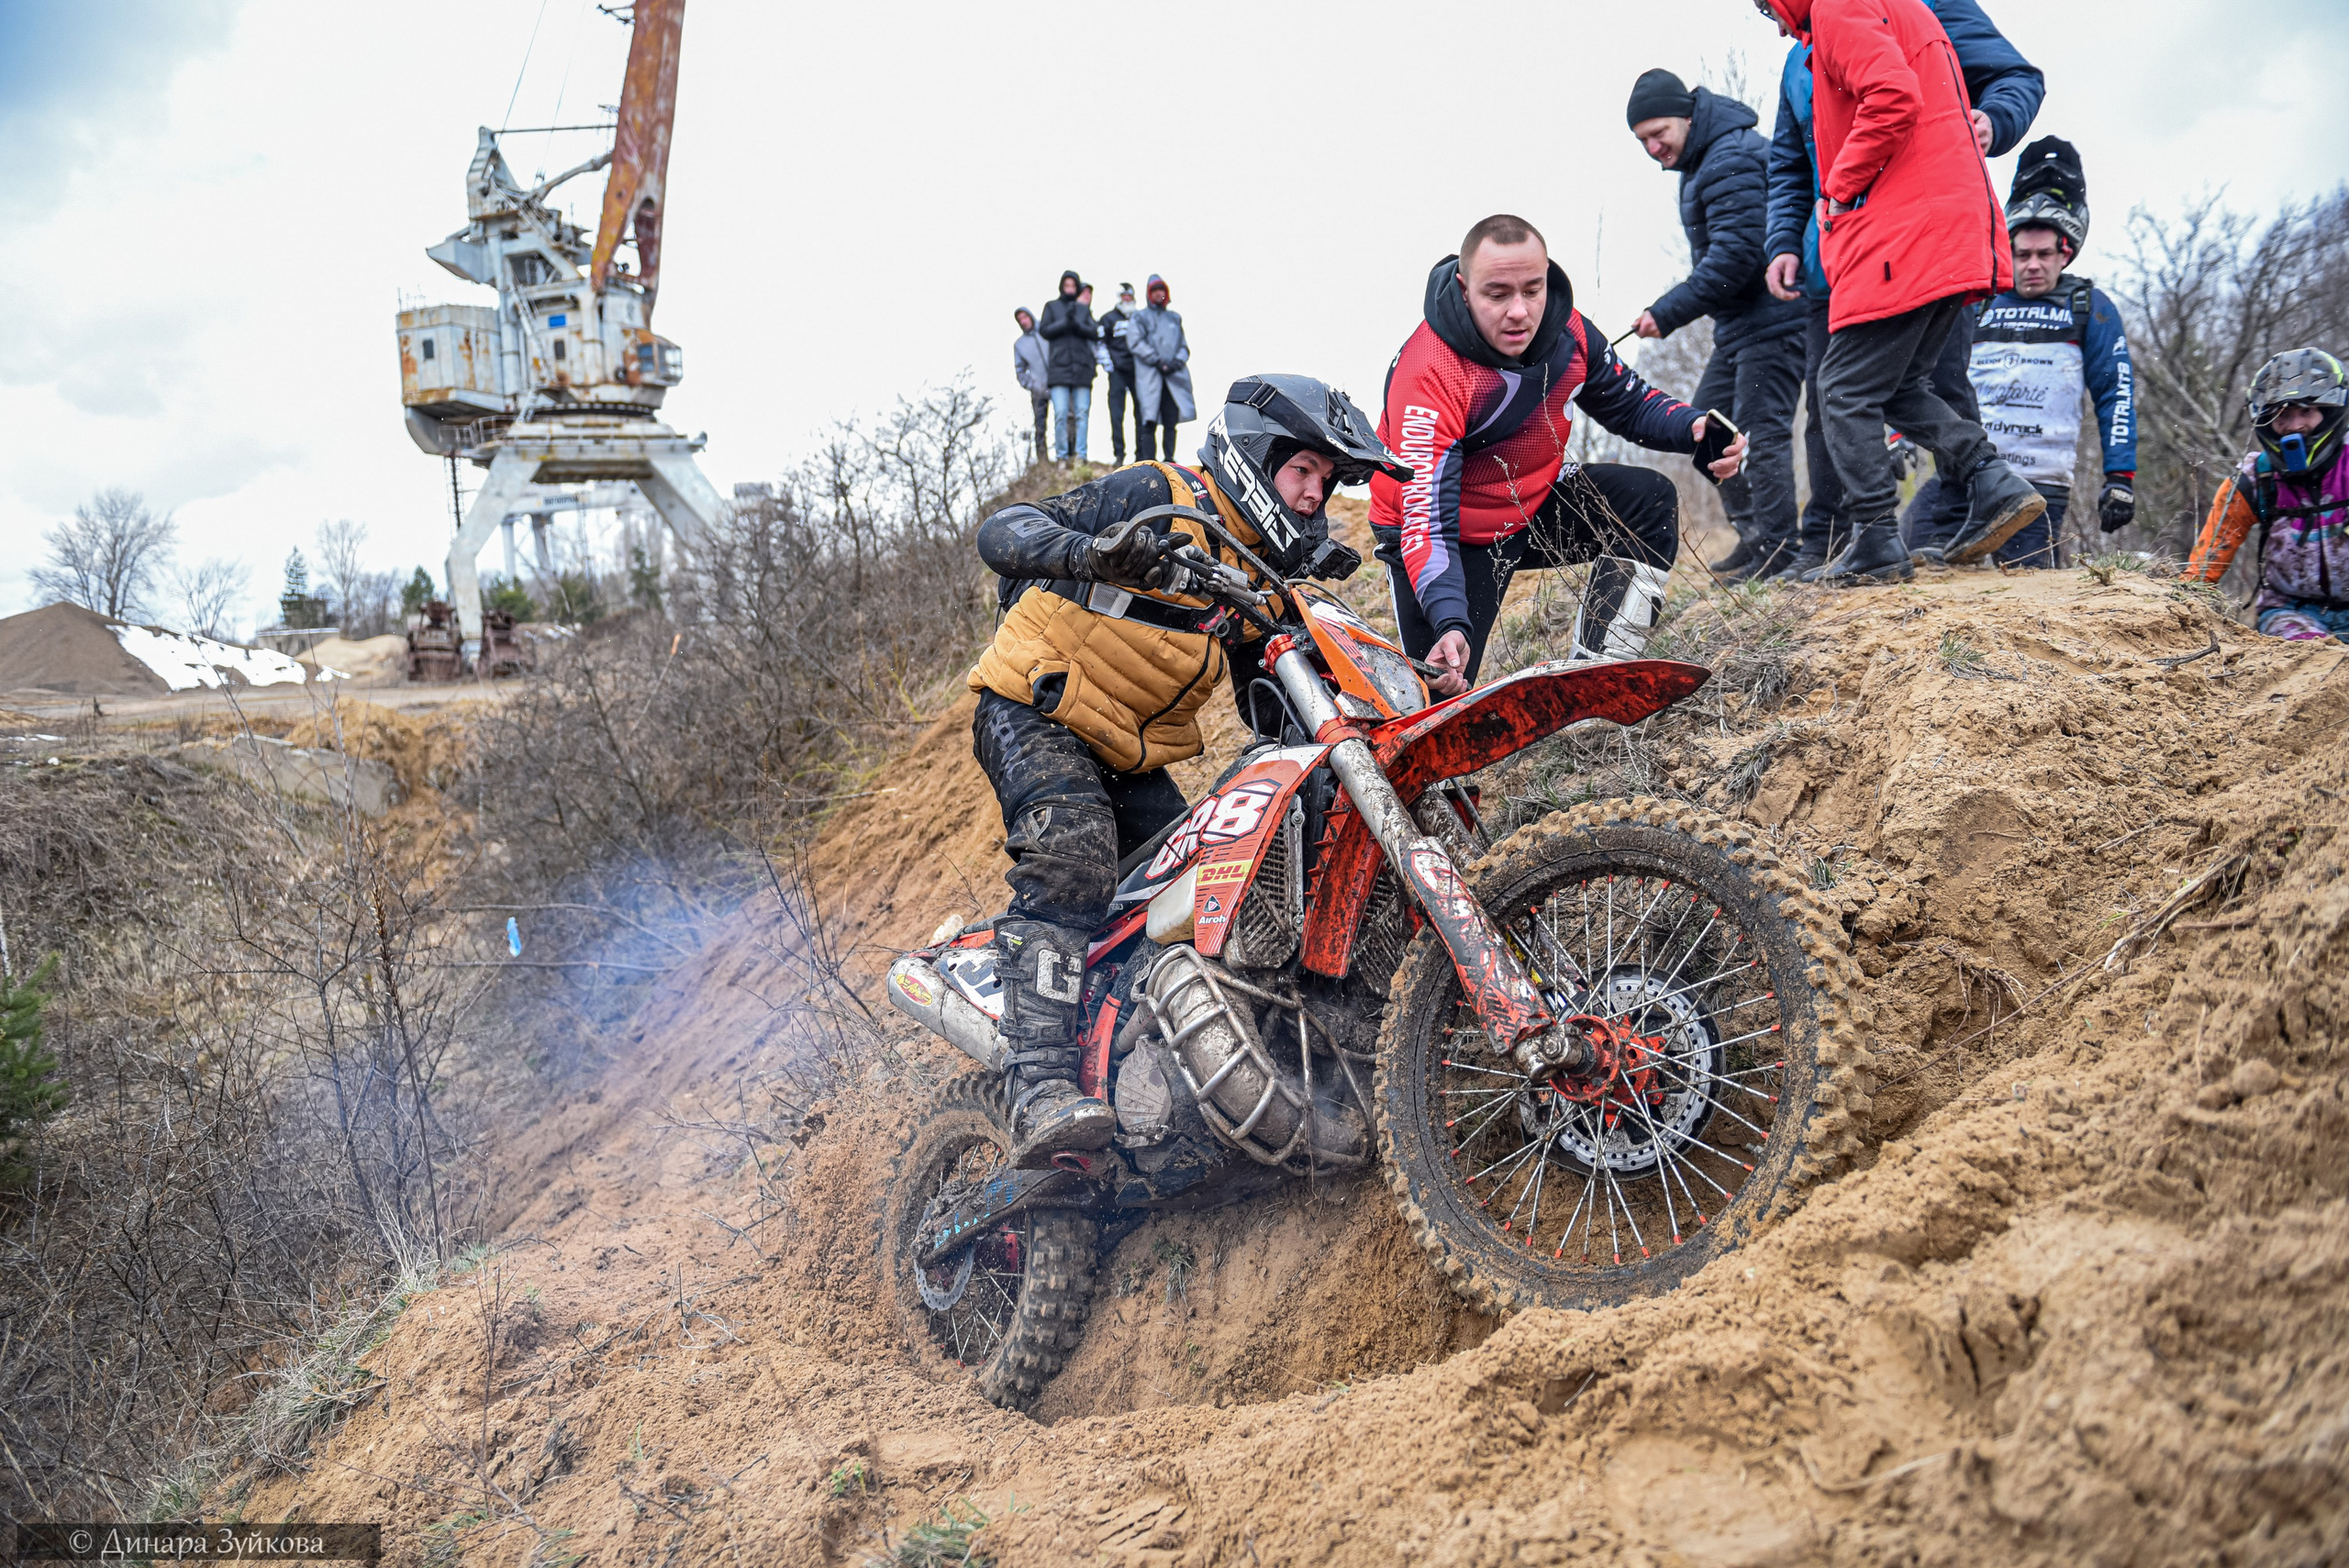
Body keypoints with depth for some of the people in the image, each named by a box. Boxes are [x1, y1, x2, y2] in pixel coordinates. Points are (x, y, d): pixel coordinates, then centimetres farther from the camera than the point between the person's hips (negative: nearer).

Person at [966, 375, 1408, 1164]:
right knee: (1071, 863, -32)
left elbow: (1269, 705, 19)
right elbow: (1002, 530, -21)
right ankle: (1042, 1092, -41)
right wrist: (1090, 549, -41)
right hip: (1037, 716, -9)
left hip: (1134, 757, 9)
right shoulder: (1156, 496, -12)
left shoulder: (1268, 571, 13)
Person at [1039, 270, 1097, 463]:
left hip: (1082, 368, 1)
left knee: (1082, 413, -5)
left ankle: (1080, 454, -5)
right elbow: (1044, 330, 3)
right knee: (1061, 414, -9)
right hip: (1059, 366, -1)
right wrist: (1065, 322, -9)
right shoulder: (1052, 307, 16)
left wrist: (1076, 324, -12)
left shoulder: (1084, 309, 19)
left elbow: (1093, 332, 6)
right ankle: (1062, 456, -5)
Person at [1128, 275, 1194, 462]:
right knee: (1150, 421, -10)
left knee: (1171, 422, 0)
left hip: (1174, 376, 4)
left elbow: (1184, 346, 18)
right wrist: (1157, 361, -12)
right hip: (1149, 377, -4)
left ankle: (1169, 459, 3)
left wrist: (1176, 362, -3)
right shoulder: (1140, 317, 11)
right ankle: (1147, 462, -11)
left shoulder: (1174, 318, 23)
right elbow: (1136, 342, -2)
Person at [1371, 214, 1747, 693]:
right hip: (1455, 531, -6)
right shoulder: (1427, 377, -32)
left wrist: (1696, 429, -19)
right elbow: (1426, 516, -36)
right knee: (1441, 698, -15)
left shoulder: (1569, 332, -14)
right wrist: (1450, 625, -50)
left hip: (1534, 507, 6)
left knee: (1648, 500, -15)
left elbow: (1631, 403, 4)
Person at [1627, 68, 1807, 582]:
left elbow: (1734, 256, -25)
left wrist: (1667, 313, -23)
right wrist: (1691, 288, 7)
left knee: (1759, 431, -9)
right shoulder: (1700, 163, 16)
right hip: (1739, 324, 11)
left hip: (1772, 321, -11)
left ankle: (1776, 549, -4)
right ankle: (1752, 534, 18)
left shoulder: (1733, 160, -17)